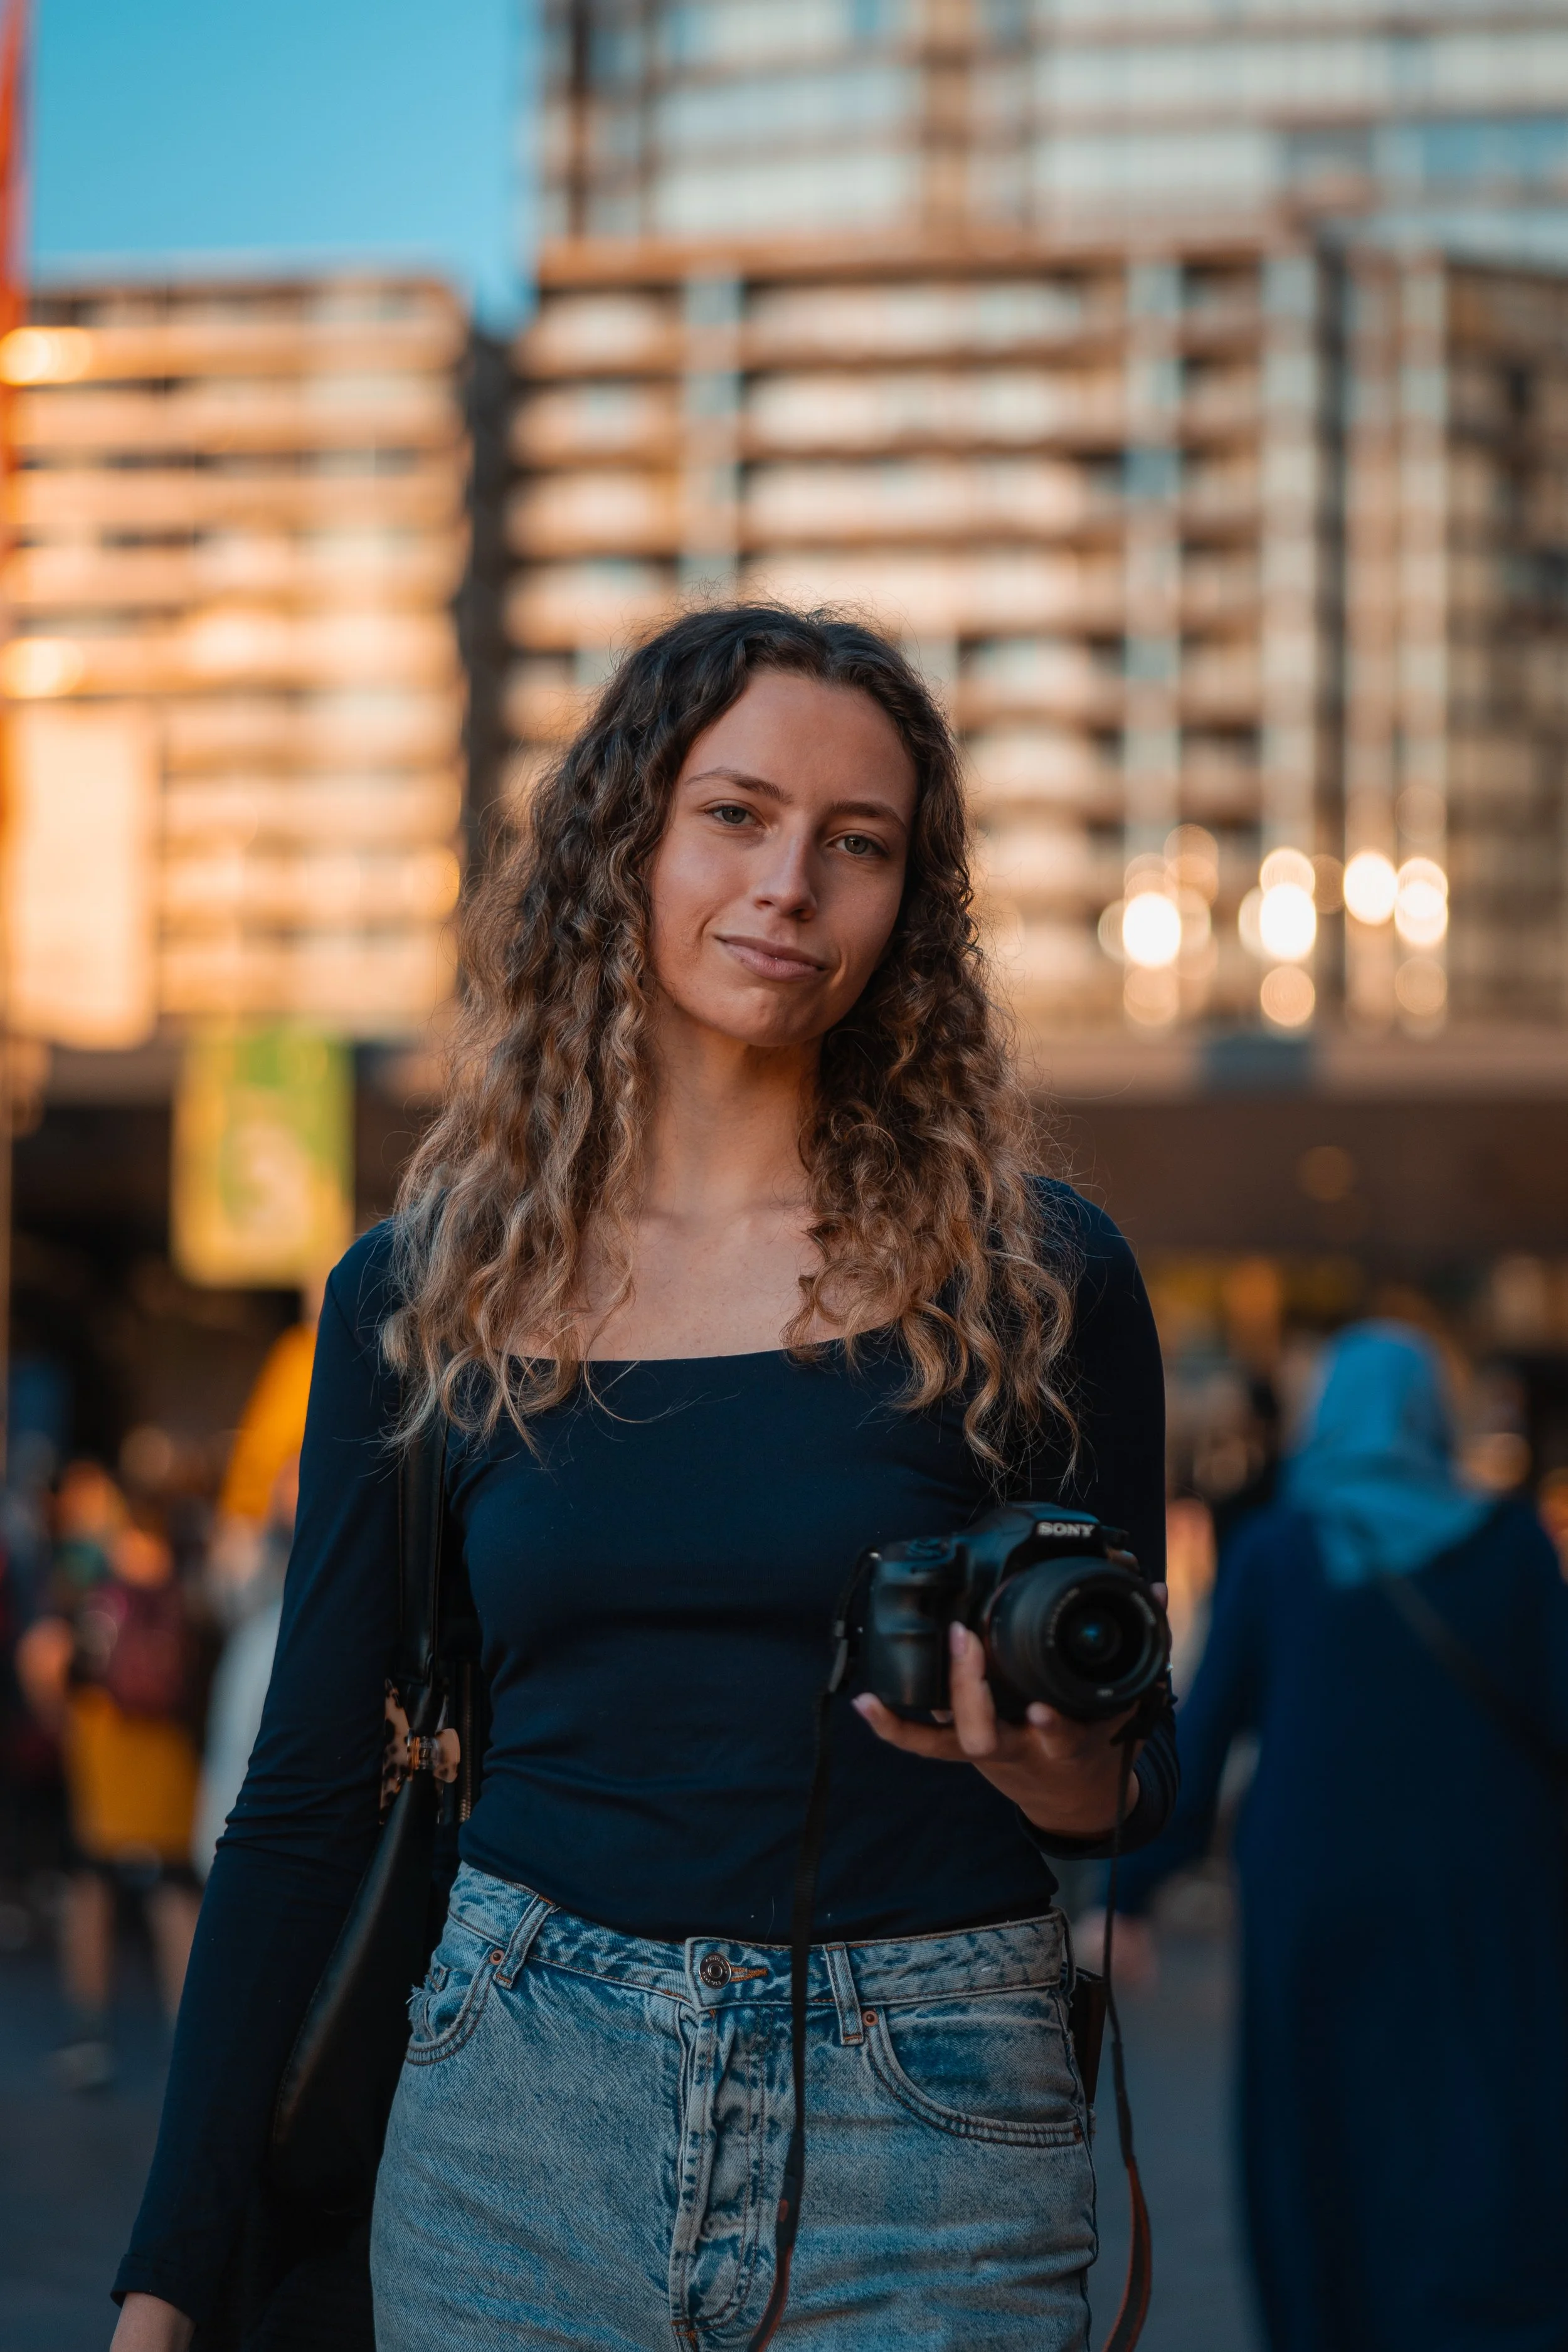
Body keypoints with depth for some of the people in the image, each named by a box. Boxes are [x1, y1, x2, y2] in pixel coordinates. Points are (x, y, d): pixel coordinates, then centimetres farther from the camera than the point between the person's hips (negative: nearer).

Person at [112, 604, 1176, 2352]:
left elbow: (1135, 1790, 4)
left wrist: (1053, 1766, -20)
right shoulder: (421, 1293, 2)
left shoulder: (1032, 1278, -3)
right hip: (517, 2125, 2)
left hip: (920, 2141, -1)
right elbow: (305, 1804, 4)